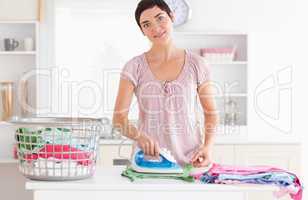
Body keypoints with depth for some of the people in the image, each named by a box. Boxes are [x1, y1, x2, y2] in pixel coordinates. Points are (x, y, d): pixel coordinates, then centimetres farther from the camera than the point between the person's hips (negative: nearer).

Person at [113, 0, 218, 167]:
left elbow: (210, 112, 10)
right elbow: (119, 118, -4)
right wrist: (139, 136, -24)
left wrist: (208, 146, -6)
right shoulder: (134, 67, -1)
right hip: (149, 161, 0)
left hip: (190, 161, 1)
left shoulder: (195, 64, 2)